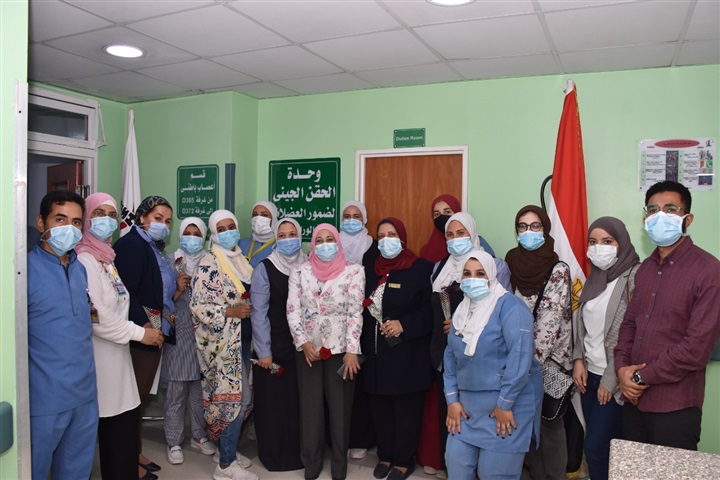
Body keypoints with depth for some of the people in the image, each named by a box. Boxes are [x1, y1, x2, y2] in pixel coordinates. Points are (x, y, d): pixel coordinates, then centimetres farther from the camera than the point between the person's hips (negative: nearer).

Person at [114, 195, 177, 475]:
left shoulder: (155, 248, 15)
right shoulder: (130, 244, -12)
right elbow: (126, 291, -21)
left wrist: (176, 289, 2)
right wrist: (144, 325, -21)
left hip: (155, 331, 9)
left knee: (142, 395, 16)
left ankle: (135, 451, 28)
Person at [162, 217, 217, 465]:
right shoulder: (170, 262, 2)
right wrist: (178, 290, -16)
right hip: (178, 335, -2)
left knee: (201, 389, 10)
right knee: (176, 392, 3)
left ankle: (199, 435, 27)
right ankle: (174, 442, 18)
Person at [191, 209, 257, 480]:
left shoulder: (240, 260, 11)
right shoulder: (209, 265, -12)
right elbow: (198, 306, -17)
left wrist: (252, 310, 4)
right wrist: (232, 312, -20)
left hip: (241, 339, 8)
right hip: (223, 343, -8)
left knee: (240, 397, 13)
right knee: (234, 398, -4)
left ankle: (229, 450, 29)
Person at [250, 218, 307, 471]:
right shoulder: (264, 268, -6)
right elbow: (258, 312, -8)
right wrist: (263, 351, -11)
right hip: (273, 347, -3)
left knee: (300, 400, 8)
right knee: (273, 400, 4)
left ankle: (297, 451, 27)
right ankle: (274, 454, 22)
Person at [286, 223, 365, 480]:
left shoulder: (353, 271, -3)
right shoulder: (300, 272, 4)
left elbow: (355, 311, -8)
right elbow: (293, 310, 0)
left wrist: (352, 350, -13)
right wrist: (303, 342, -10)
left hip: (341, 348, -2)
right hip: (308, 348, 2)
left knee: (340, 406, 7)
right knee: (310, 406, 9)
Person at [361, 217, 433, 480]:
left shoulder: (422, 268, -6)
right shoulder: (370, 268, 11)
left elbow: (431, 310, -9)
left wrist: (404, 325, -19)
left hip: (408, 353, -4)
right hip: (376, 351, 4)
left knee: (406, 408, 6)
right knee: (380, 407, 10)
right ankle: (385, 455, 29)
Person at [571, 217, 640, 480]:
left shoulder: (634, 277, -14)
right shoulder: (595, 276, 9)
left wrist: (611, 380, -14)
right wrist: (578, 359, 3)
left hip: (614, 379, -6)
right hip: (589, 373, 6)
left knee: (595, 448, -4)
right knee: (600, 444, 12)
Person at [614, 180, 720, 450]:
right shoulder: (646, 268, 10)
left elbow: (697, 348, -18)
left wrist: (642, 377, -12)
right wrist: (622, 368, -4)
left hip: (676, 407, -6)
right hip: (634, 398, 6)